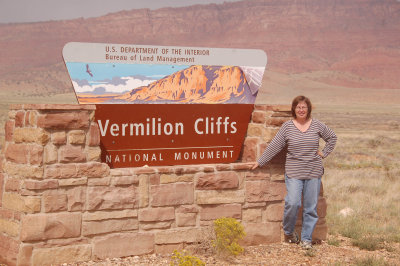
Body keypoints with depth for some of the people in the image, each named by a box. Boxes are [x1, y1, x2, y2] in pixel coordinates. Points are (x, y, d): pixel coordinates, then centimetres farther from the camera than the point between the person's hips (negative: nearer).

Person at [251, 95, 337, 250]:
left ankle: (306, 239, 14)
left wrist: (324, 153, 8)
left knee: (311, 207, 3)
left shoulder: (317, 125, 4)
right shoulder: (287, 127, 0)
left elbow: (332, 138, 19)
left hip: (313, 173, 2)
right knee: (292, 203, -14)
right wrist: (260, 162, 3)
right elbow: (274, 146, 3)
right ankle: (288, 232, 12)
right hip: (293, 173, -2)